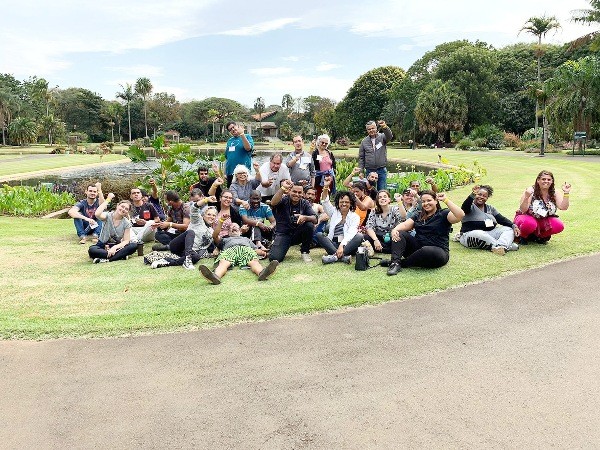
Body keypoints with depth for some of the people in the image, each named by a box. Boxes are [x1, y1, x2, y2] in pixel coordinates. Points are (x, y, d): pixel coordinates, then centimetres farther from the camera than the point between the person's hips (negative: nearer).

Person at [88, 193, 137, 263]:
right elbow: (97, 214, -35)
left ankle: (106, 259, -32)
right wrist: (108, 199, -26)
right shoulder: (108, 216, -10)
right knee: (91, 250, -36)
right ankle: (121, 255, -29)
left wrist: (115, 247, -28)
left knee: (134, 246, -28)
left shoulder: (126, 223, -4)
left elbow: (126, 241, -9)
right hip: (103, 246, -2)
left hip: (116, 246, 2)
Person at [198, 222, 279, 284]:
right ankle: (216, 276, -71)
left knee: (254, 261, -38)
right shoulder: (225, 240, 45)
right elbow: (215, 236, 22)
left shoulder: (246, 239, 49)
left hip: (246, 249, 1)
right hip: (229, 249, 0)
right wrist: (220, 221, 14)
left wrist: (262, 252, 7)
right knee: (223, 263, -39)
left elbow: (256, 250, 32)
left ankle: (262, 273, -71)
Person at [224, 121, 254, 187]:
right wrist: (225, 172, 13)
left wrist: (242, 134, -21)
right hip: (230, 172, 6)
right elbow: (226, 157, 19)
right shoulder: (230, 140, 16)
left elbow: (248, 148, -19)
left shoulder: (247, 137, 1)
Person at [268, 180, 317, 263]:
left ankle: (305, 252, -4)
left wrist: (305, 217, -34)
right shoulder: (283, 200, -6)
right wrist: (283, 188, -40)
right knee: (274, 258, -25)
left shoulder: (305, 203, 2)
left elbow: (315, 219, -12)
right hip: (283, 234, -3)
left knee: (309, 225, -27)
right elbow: (273, 203, -31)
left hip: (298, 234, 3)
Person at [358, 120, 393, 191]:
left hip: (381, 170, -1)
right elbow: (361, 158, 9)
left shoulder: (382, 137, 1)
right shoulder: (364, 141, 7)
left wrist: (385, 128, -45)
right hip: (369, 171, 1)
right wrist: (361, 171, 2)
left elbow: (389, 136, -23)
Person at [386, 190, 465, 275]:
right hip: (418, 248, 6)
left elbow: (460, 215, -18)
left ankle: (401, 263, -22)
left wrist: (446, 200, -19)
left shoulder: (443, 214, 2)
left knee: (427, 251, -40)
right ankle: (395, 262, -33)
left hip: (438, 251, -5)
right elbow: (404, 225, 4)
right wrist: (394, 230, -18)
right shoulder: (418, 216, 19)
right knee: (400, 234, -13)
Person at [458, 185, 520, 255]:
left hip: (490, 233, 6)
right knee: (479, 235, -39)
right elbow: (465, 207, -22)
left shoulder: (490, 208, 21)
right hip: (471, 234, -6)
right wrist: (473, 194, -36)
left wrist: (513, 226, -6)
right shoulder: (470, 207, 3)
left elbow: (502, 219, 11)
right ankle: (507, 245, -36)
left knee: (509, 229, -11)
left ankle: (500, 246, -42)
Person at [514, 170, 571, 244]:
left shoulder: (555, 193, -4)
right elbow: (523, 210, -23)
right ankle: (523, 236, -3)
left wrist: (566, 193, -27)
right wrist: (526, 197, -40)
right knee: (529, 224, -38)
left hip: (544, 221, 4)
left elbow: (563, 207, -16)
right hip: (528, 218, -4)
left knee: (559, 226, -23)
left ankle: (539, 236, 4)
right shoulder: (531, 191, -15)